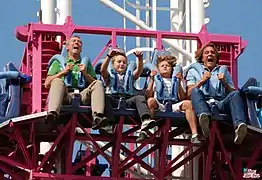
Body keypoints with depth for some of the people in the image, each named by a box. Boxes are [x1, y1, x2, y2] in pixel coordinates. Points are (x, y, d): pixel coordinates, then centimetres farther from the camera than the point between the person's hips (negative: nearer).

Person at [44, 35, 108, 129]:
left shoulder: (87, 64, 32)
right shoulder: (58, 62, 28)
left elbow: (94, 84, 20)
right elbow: (47, 84, 15)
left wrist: (85, 73, 4)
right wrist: (63, 72, 6)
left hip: (82, 95, 2)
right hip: (65, 96, -1)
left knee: (98, 84, -25)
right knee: (57, 81, -32)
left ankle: (97, 117, -49)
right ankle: (52, 114, -58)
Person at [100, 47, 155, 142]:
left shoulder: (129, 76, 31)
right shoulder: (110, 76, 24)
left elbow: (139, 70, 12)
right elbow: (103, 70, 2)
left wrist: (140, 59, -8)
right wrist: (109, 56, -14)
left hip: (128, 100, 2)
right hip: (114, 99, -2)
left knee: (140, 98, -27)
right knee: (105, 97, -35)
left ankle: (145, 121, -54)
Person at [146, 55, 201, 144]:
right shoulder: (156, 80, 25)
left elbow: (182, 98, 13)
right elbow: (148, 96, 6)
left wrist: (179, 82, 5)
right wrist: (152, 79, 2)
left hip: (173, 105, 2)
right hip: (159, 105, -2)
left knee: (188, 103, -28)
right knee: (151, 100, -36)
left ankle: (194, 135, -37)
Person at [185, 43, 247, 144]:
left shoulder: (224, 71, 33)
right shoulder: (193, 71, 29)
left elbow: (231, 92, 21)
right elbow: (189, 93, 13)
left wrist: (224, 83, 4)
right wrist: (201, 81, 2)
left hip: (221, 104, 1)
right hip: (204, 103, -1)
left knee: (235, 94, -30)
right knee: (196, 91, -33)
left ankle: (239, 126, -59)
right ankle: (204, 116, -66)